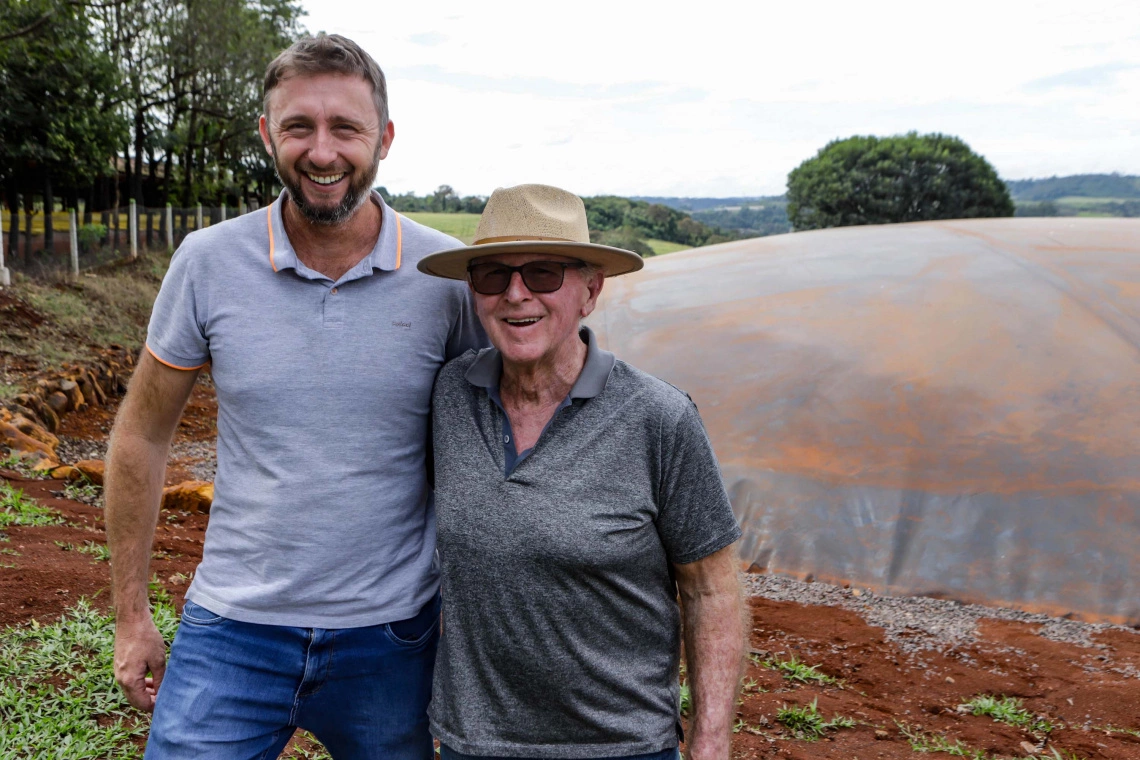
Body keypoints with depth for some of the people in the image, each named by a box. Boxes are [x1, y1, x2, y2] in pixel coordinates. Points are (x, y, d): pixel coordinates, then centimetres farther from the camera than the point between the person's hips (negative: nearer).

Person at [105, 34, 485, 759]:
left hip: (391, 637, 0)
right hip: (232, 629, 0)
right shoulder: (208, 263, -7)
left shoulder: (448, 275, -9)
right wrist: (131, 613, 6)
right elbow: (142, 434, 4)